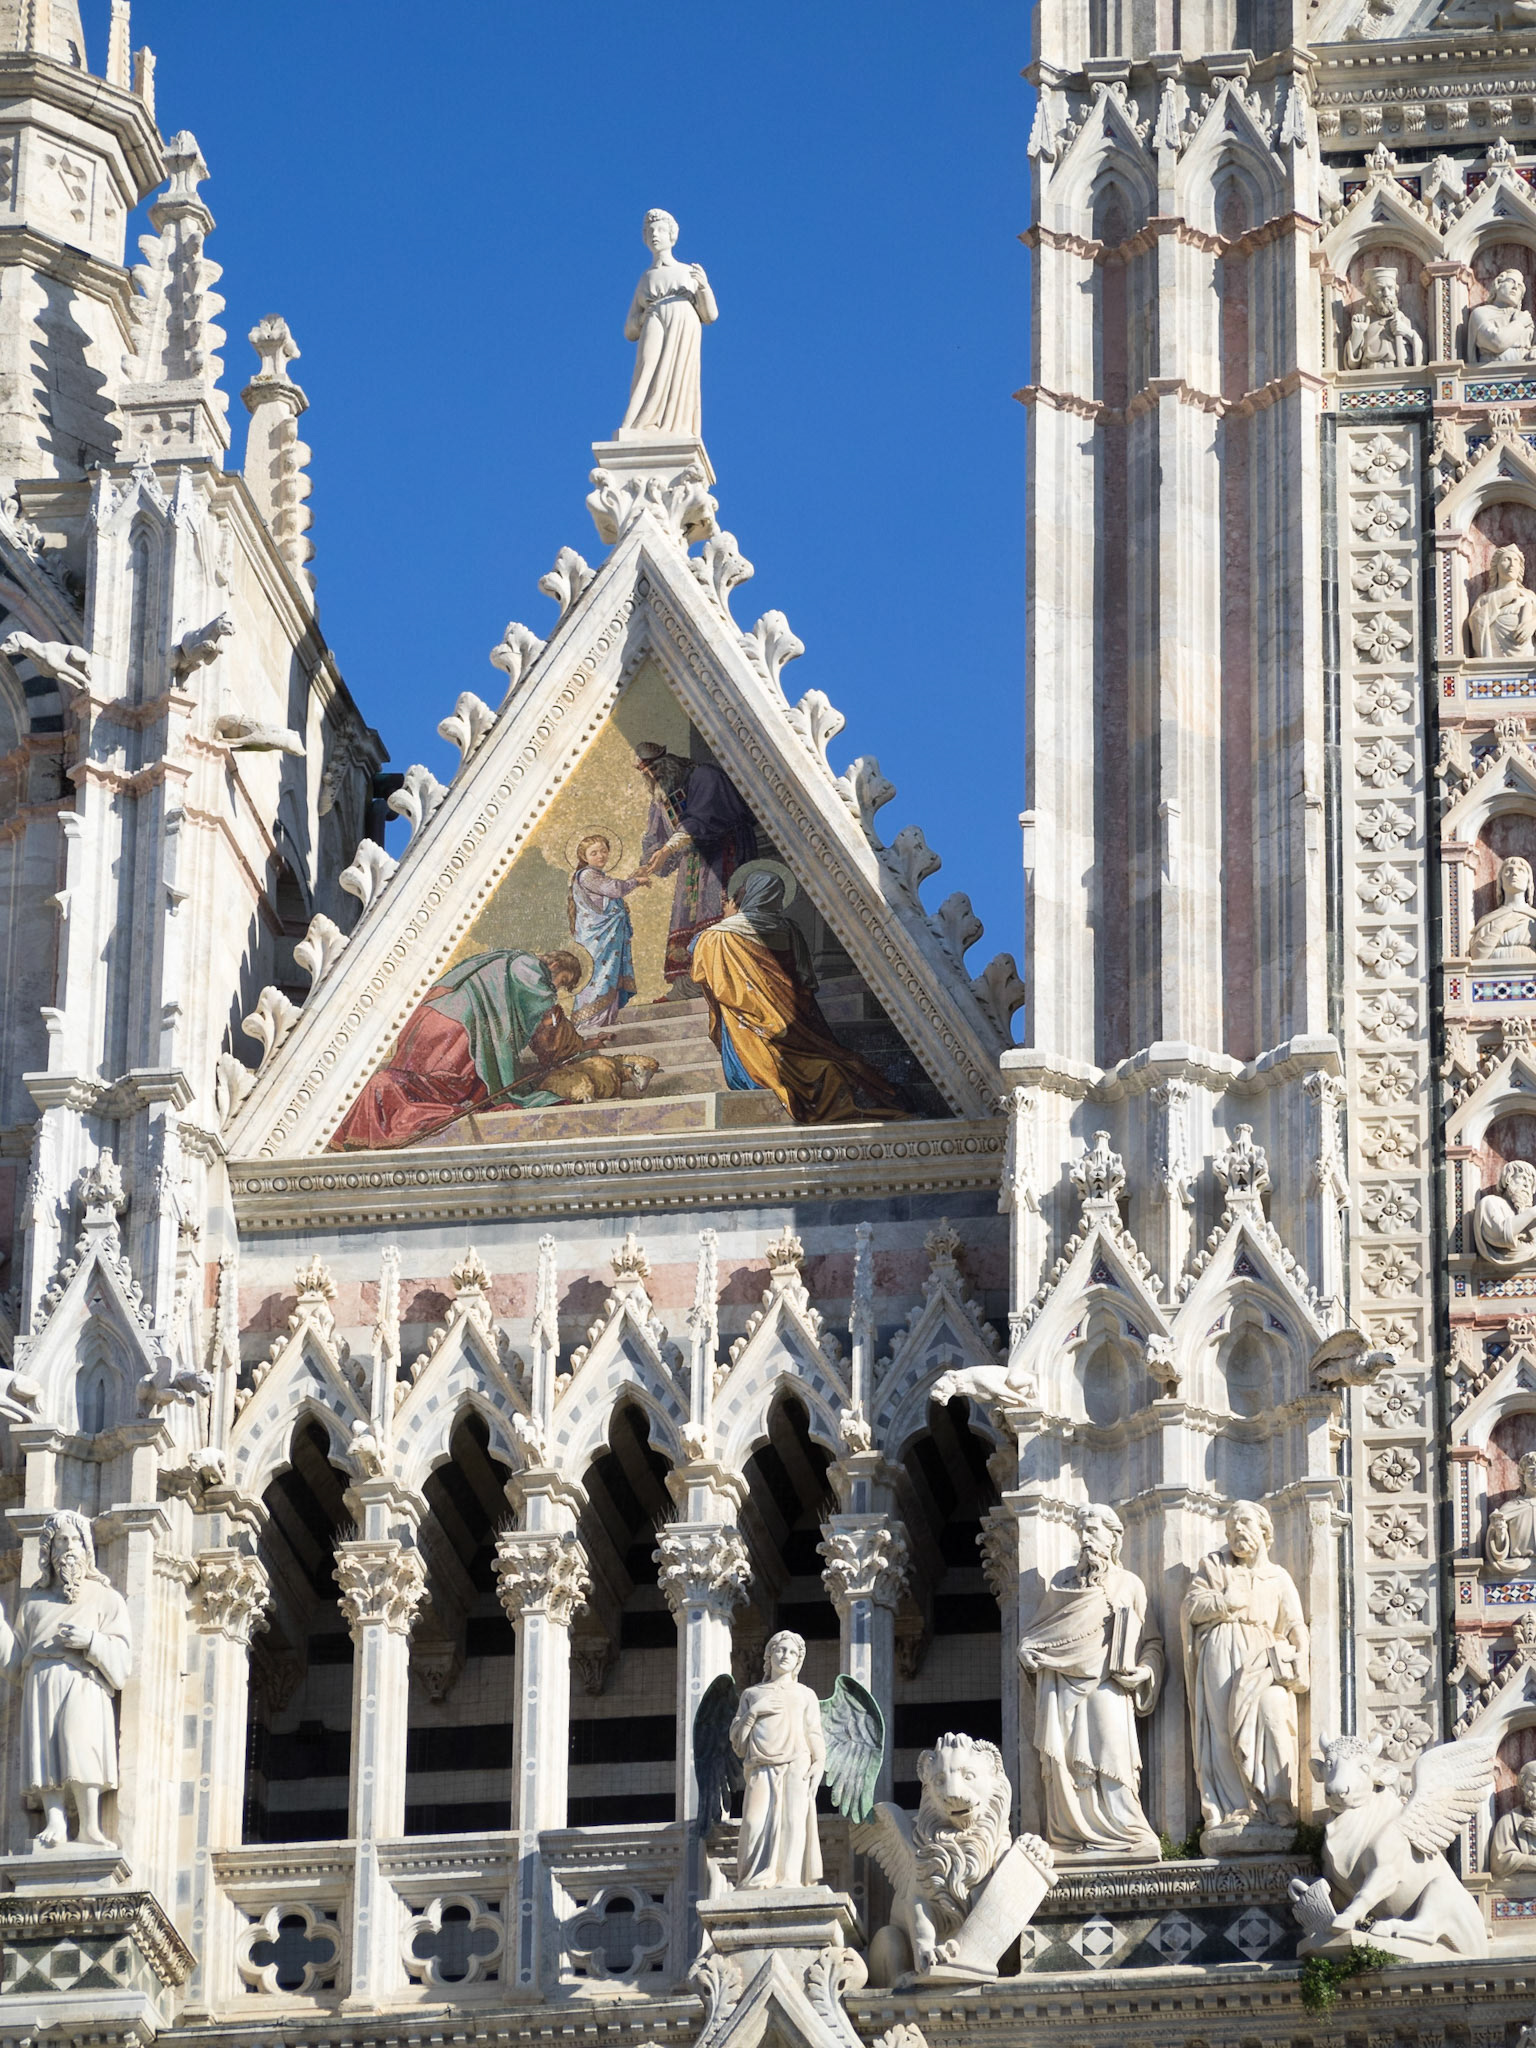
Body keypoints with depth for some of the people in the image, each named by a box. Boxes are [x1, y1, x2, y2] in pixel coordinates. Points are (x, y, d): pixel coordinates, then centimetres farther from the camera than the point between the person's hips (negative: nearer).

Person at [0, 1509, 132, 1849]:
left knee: (81, 1745, -23)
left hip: (83, 1684, -3)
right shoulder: (35, 1601, 25)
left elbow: (120, 1654, 6)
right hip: (41, 1684, 3)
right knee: (47, 1751, -15)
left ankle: (89, 1826, -26)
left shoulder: (105, 1598, 17)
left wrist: (92, 1641, -12)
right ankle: (55, 1824, -24)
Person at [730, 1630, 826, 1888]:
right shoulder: (752, 1694, 24)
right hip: (762, 1770, 0)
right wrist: (754, 1711, 2)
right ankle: (755, 1885, -22)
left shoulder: (805, 1695, 21)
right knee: (756, 1824, -18)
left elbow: (815, 1736, 11)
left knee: (793, 1823, -18)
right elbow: (737, 1740, 17)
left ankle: (789, 1881, -23)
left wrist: (818, 1767, -7)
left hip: (796, 1769, 0)